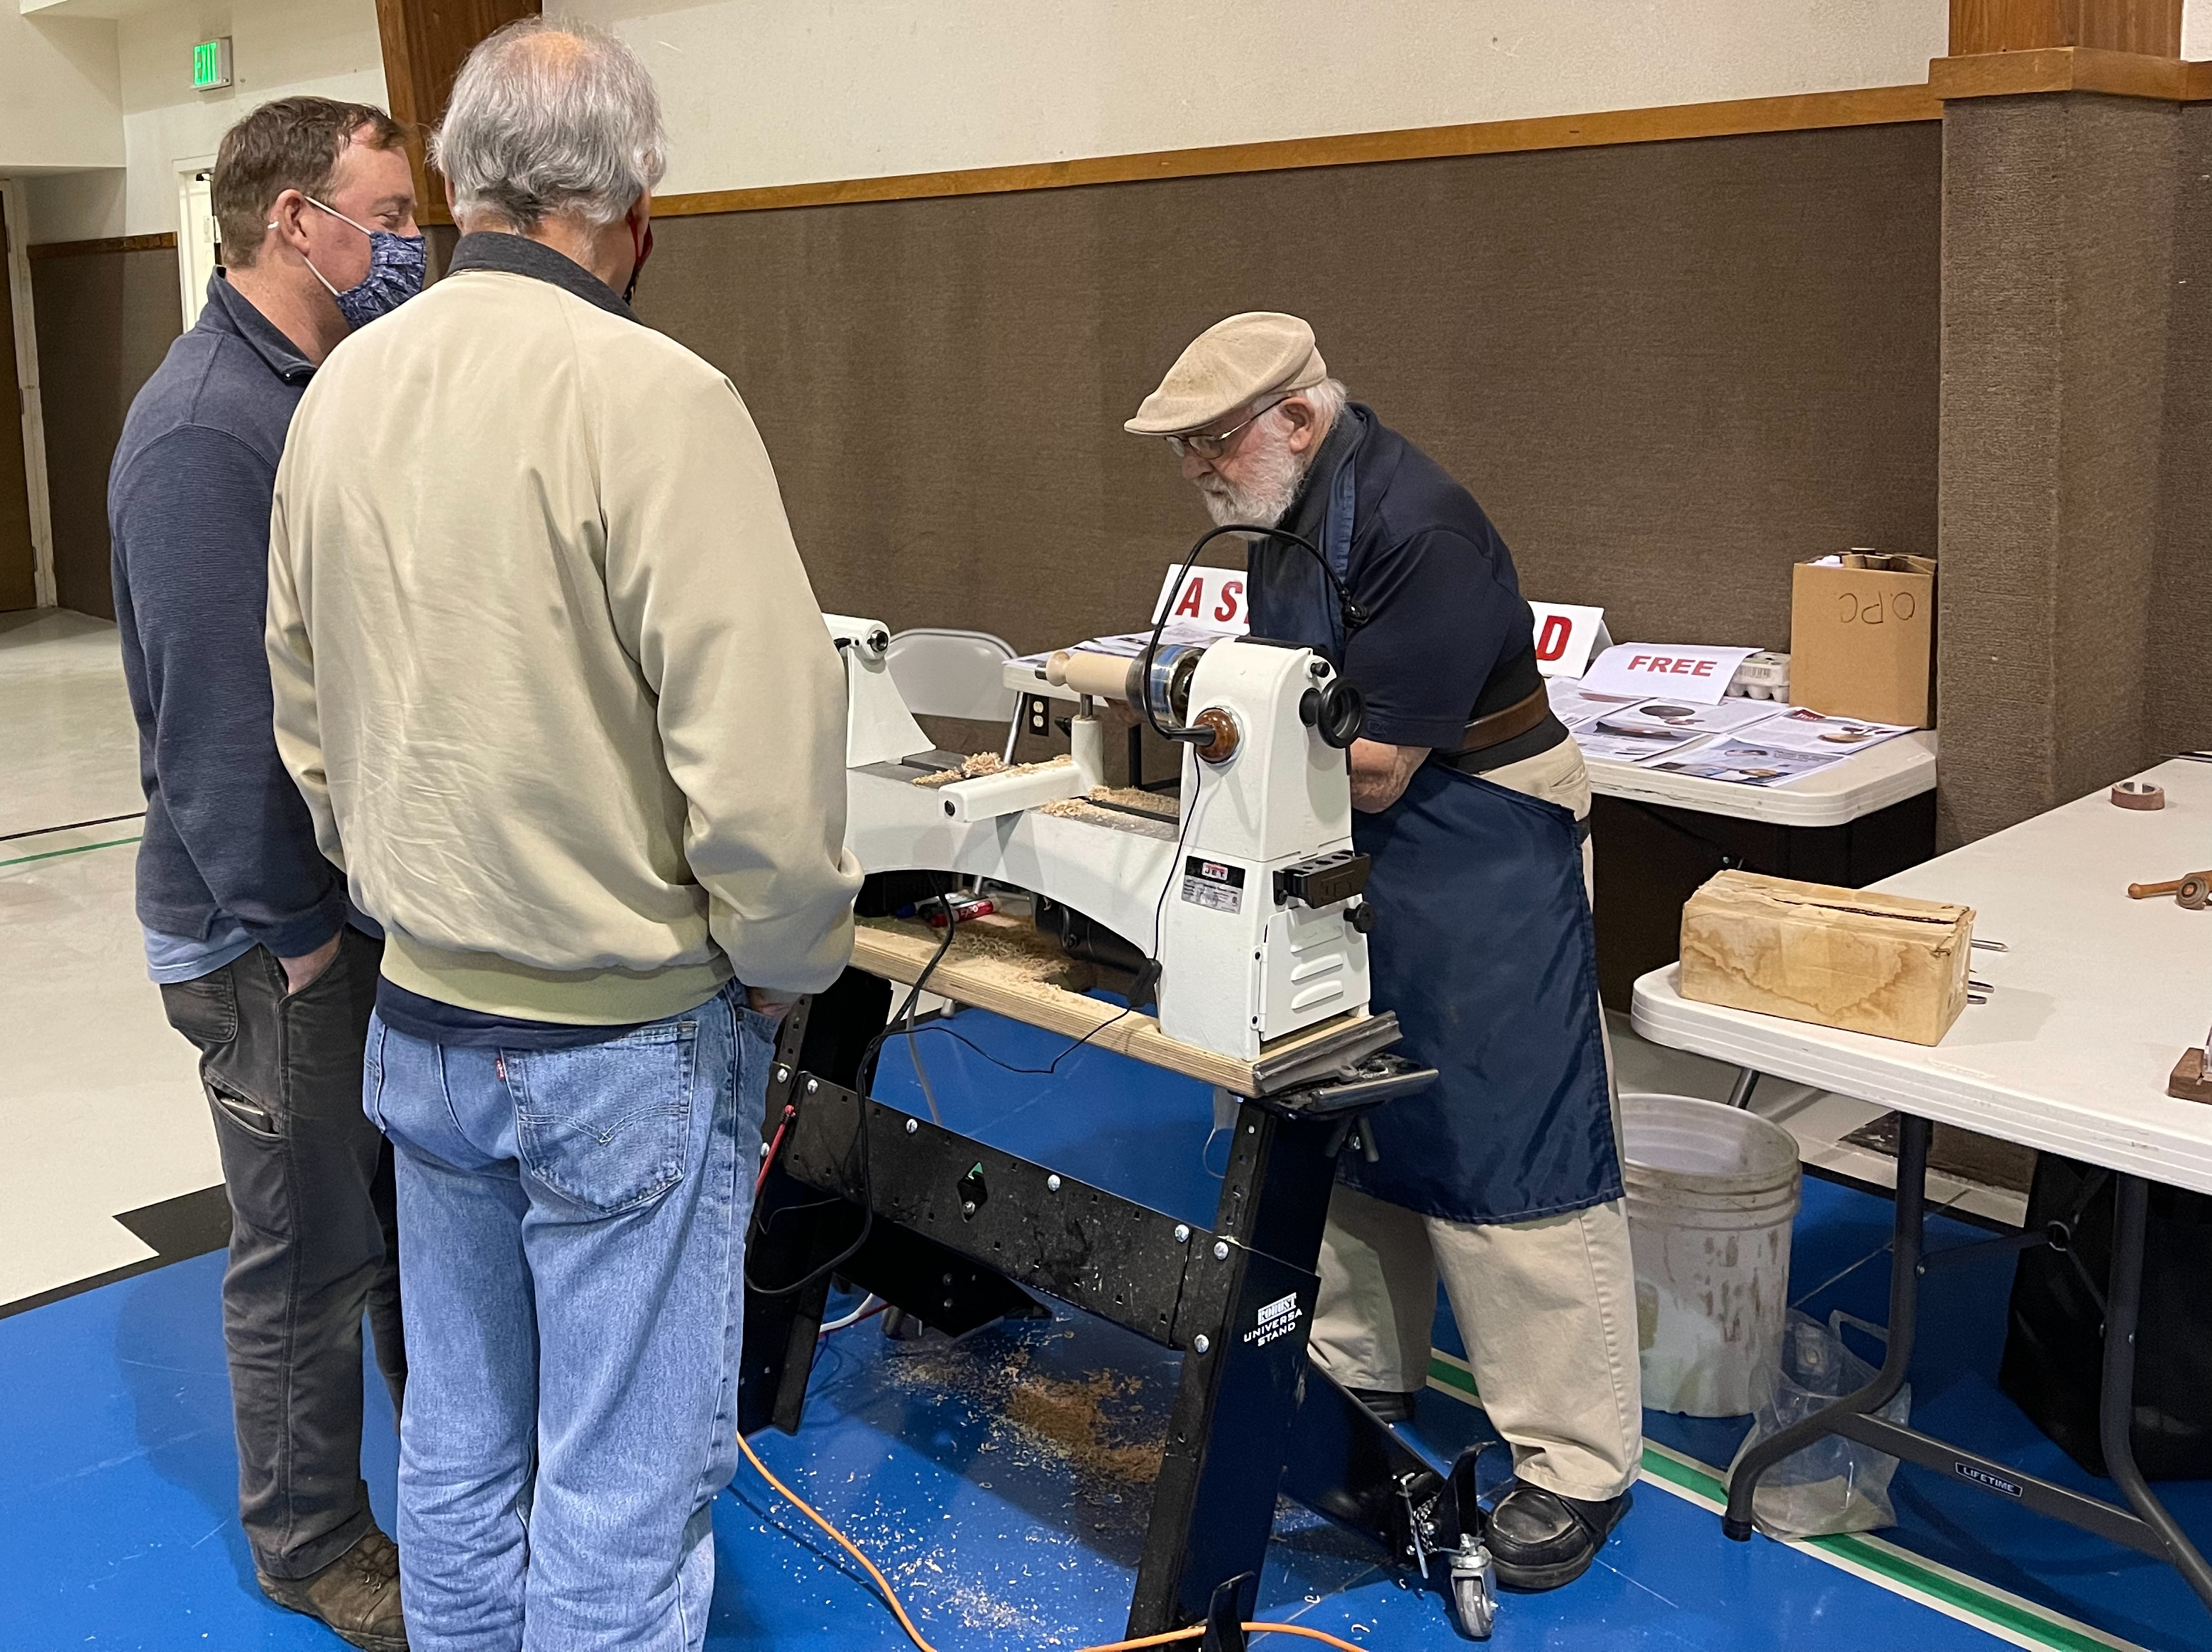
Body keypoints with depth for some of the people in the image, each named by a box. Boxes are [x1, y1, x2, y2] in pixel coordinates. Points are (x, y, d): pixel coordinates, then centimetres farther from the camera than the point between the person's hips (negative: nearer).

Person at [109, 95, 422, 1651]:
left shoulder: (343, 392, 8)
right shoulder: (203, 428, -21)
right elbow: (216, 707, -23)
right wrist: (294, 929, -18)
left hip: (382, 888, 9)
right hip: (276, 930, -8)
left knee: (420, 1203, 21)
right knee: (314, 1255, 8)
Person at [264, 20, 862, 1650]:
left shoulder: (344, 389, 3)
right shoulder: (651, 397, -20)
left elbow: (306, 727, 12)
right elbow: (760, 760, -24)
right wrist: (789, 961, -7)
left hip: (419, 1019, 7)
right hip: (621, 1040, -7)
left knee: (460, 1442, 22)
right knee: (624, 1485, 8)